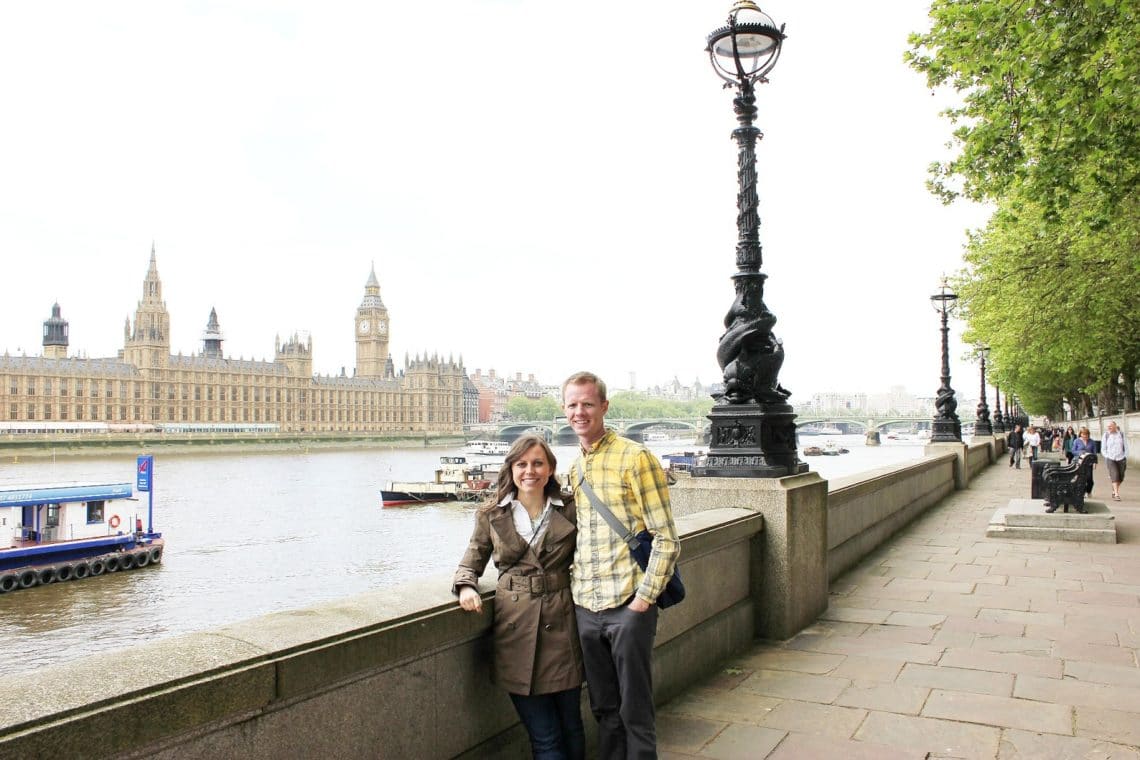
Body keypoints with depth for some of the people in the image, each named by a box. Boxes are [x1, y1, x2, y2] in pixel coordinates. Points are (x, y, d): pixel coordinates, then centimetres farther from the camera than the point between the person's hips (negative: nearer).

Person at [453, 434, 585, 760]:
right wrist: (466, 586, -11)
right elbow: (471, 563, 10)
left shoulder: (570, 510, 1)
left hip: (562, 627, 1)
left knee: (571, 729, 14)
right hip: (516, 630, 0)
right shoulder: (491, 514, 2)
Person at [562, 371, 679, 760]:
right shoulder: (574, 469, 12)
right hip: (586, 607, 6)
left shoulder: (635, 457, -9)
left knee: (635, 712, 5)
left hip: (628, 606, -6)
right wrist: (576, 584, 9)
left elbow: (667, 539, -11)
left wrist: (644, 598, -14)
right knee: (604, 708, 17)